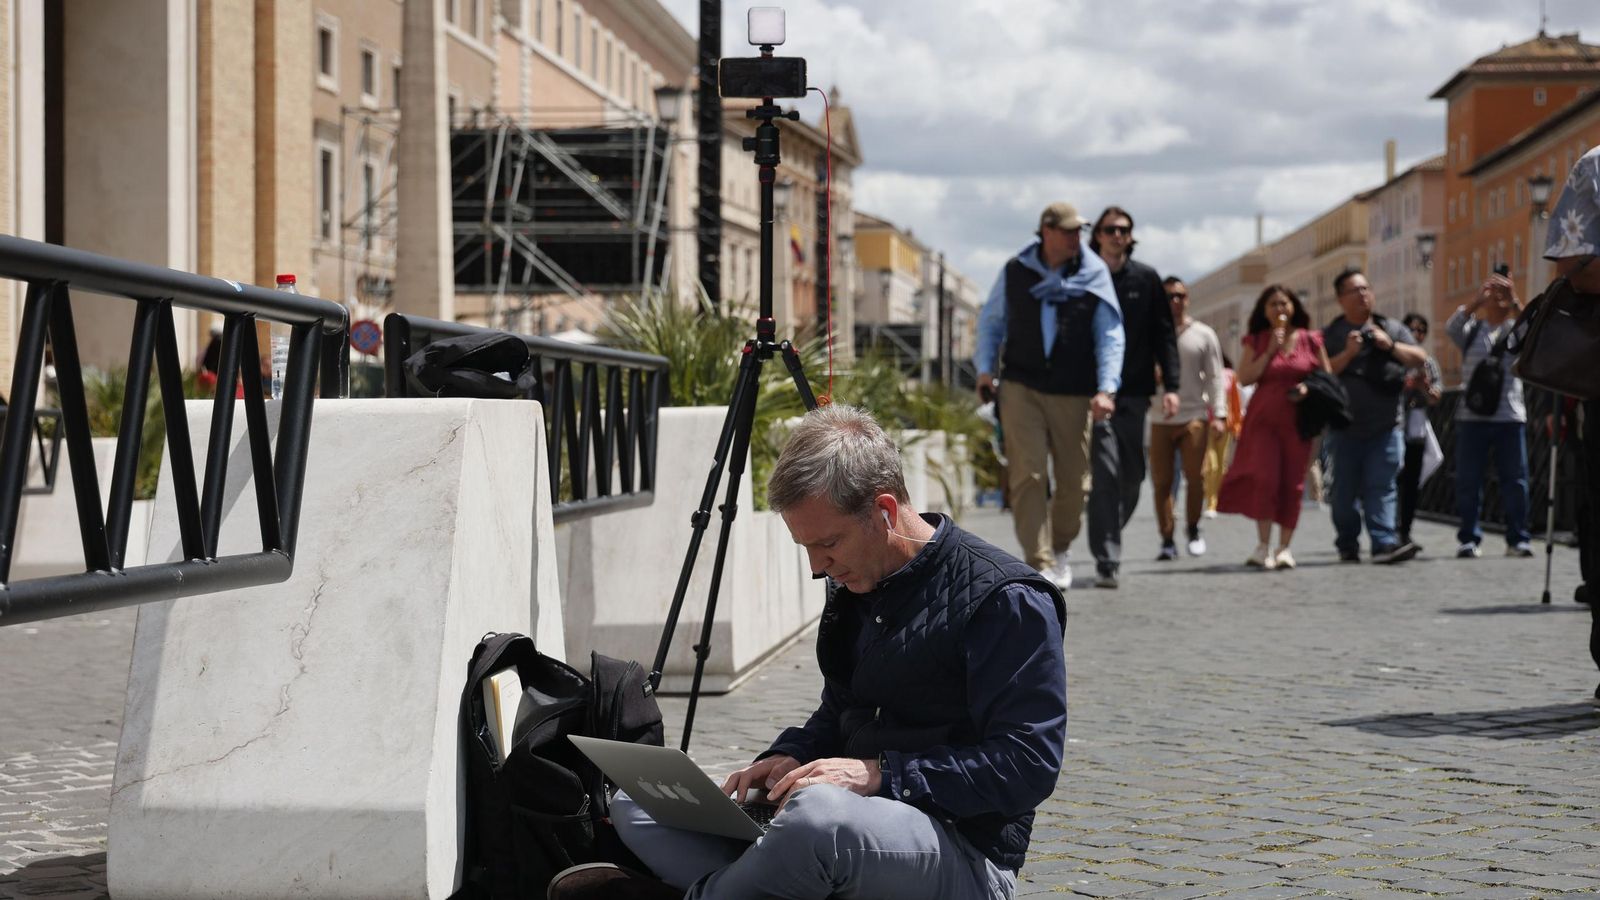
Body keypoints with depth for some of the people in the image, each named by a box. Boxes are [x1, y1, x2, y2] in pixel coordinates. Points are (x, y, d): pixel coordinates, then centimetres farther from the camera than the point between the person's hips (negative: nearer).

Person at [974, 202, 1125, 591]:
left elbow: (1110, 335, -1)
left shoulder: (1093, 274, 1)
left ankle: (1060, 550, 32)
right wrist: (985, 367, 3)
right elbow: (990, 321, 16)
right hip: (1021, 387, -1)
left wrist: (1106, 388, -11)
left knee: (1073, 479, 7)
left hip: (1073, 394, 1)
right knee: (1027, 476, -10)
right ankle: (1040, 563, -8)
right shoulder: (1015, 271, 3)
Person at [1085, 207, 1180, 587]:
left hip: (1135, 391, 3)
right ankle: (1107, 560, -13)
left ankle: (1108, 537, 31)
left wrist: (1171, 385, -3)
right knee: (1106, 473, -12)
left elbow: (1164, 334, 7)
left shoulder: (1146, 279, 8)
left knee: (1132, 474, 8)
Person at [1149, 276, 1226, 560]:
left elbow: (1214, 376, 6)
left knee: (1194, 476, -7)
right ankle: (1167, 541, 8)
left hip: (1194, 416, 0)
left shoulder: (1203, 335, 7)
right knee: (1161, 481, -1)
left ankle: (1192, 529, 16)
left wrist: (1218, 414, -1)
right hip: (1160, 419, 1)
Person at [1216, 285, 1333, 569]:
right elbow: (1245, 377, -3)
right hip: (1263, 418, 0)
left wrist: (1310, 388, -10)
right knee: (1263, 476, -15)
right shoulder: (1257, 341, 8)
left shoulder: (1310, 340, 6)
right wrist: (1270, 351, -9)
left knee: (1292, 484, 0)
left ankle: (1284, 547, 9)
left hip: (1297, 420, 1)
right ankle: (1263, 545, -11)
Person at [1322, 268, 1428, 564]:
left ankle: (1384, 542, -15)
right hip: (1344, 426, -1)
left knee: (1382, 487, -8)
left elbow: (1419, 358, 7)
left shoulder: (1391, 329, 13)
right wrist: (1348, 353, -14)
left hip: (1385, 426, 1)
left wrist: (1391, 346, -7)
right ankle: (1347, 545, 13)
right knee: (1345, 489, 3)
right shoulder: (1330, 335, 7)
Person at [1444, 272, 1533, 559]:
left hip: (1511, 417, 0)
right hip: (1472, 416, 0)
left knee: (1515, 480, 0)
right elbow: (1451, 327, -11)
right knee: (1468, 481, 0)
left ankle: (1518, 539, 6)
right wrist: (1478, 300, -21)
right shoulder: (1472, 329, 8)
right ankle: (1468, 539, 6)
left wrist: (1515, 302, -21)